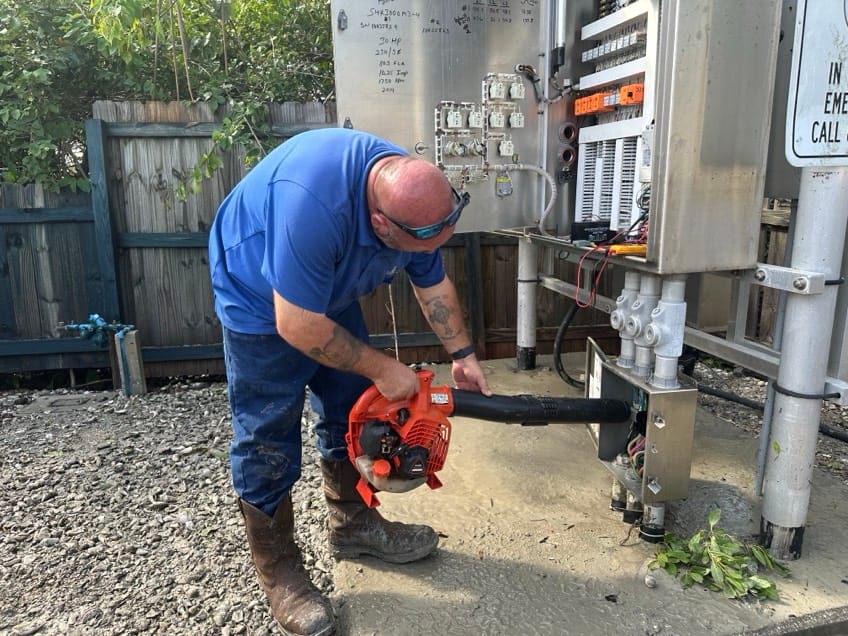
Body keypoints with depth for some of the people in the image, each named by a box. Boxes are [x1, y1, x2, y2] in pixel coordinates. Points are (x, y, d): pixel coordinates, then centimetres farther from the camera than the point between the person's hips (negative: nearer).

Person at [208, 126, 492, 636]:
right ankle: (278, 571, 15)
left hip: (329, 292, 7)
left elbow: (434, 285, 0)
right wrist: (382, 369, -24)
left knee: (351, 406, 10)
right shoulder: (316, 203, -42)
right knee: (269, 437, -3)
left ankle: (353, 523, 29)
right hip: (259, 296, -7)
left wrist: (462, 354, -5)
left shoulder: (415, 198, -17)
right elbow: (297, 326, -34)